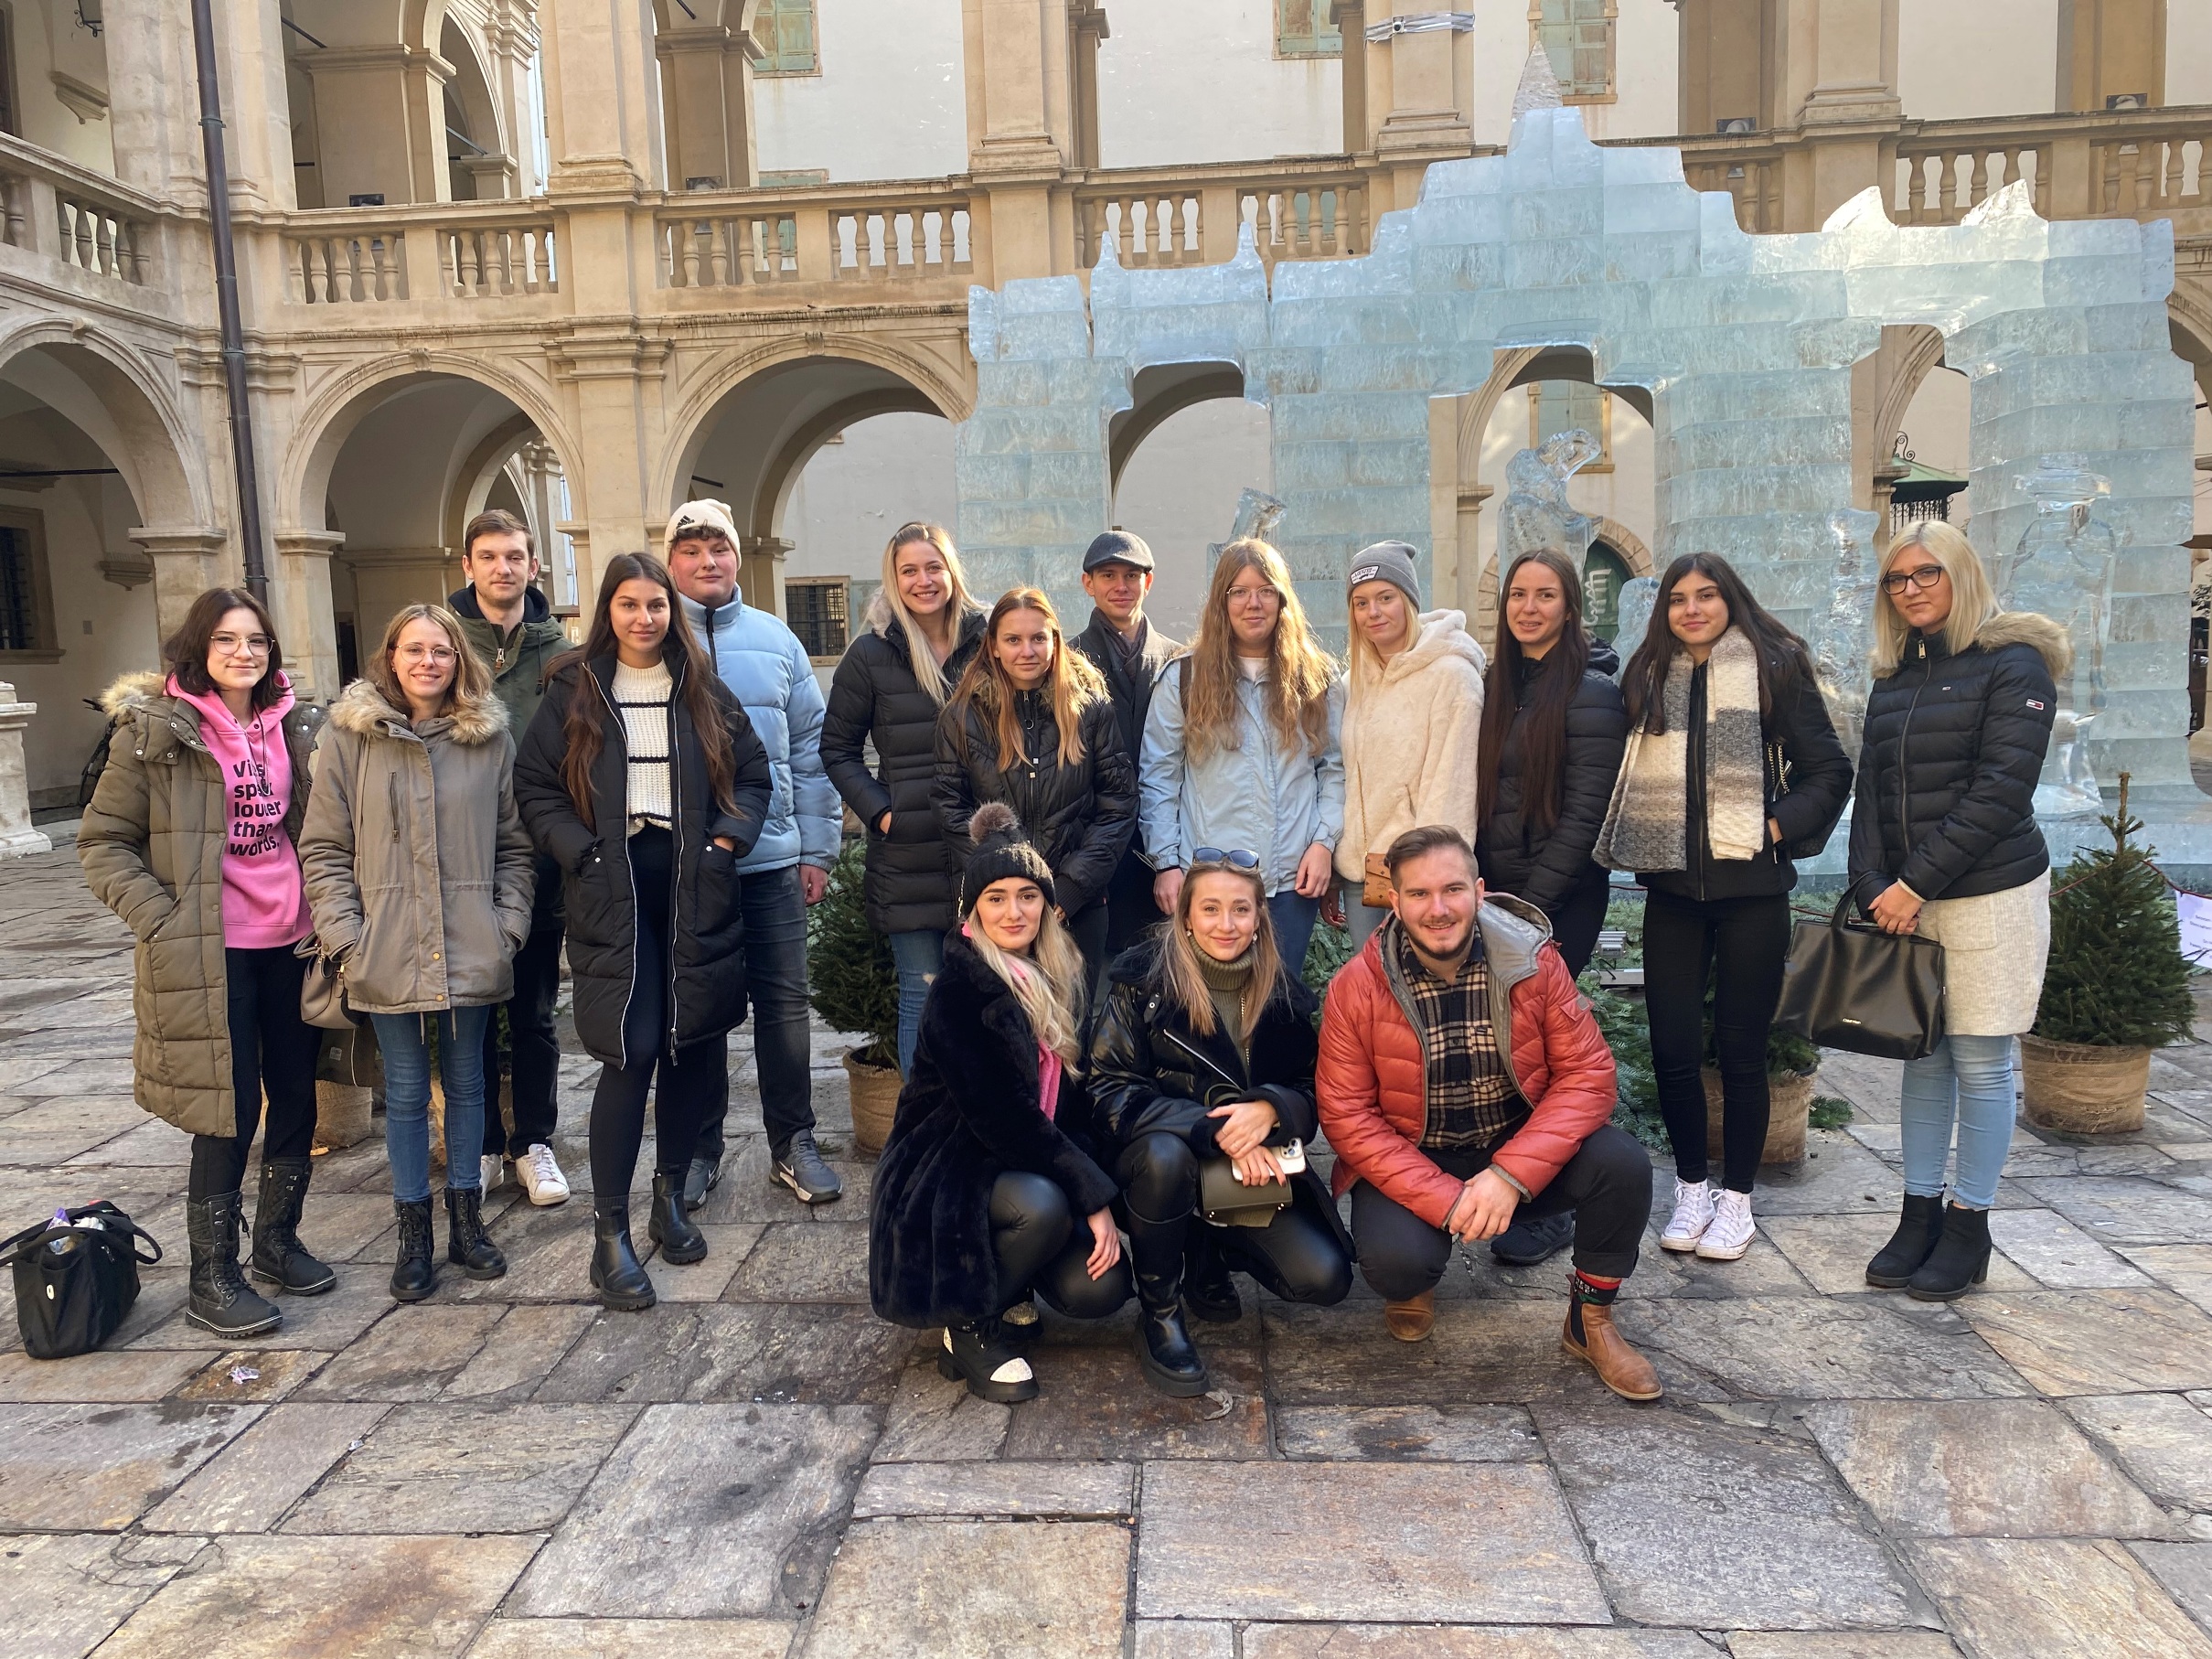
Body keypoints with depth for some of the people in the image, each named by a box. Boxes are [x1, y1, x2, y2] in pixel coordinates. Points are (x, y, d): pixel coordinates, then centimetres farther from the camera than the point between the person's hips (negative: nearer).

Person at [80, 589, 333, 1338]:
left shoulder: (295, 725, 8)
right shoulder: (155, 728, -5)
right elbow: (103, 842, -2)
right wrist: (162, 921, -12)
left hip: (291, 943, 5)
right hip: (210, 952, -5)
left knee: (297, 1099, 11)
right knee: (231, 1112, -1)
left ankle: (277, 1241, 31)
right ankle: (212, 1279, 15)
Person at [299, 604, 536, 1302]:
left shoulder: (491, 736, 2)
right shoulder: (352, 736, -1)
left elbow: (514, 845, 6)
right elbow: (324, 848, 0)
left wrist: (508, 925, -2)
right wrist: (343, 936, -7)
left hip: (472, 952, 1)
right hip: (389, 955, -1)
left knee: (467, 1083, 13)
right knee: (405, 1092, 9)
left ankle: (466, 1218, 27)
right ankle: (413, 1234, 22)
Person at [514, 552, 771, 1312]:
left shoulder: (703, 690, 10)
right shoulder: (574, 691, 5)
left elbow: (752, 772, 12)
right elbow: (534, 785, 3)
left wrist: (729, 837, -3)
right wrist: (581, 851, -9)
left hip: (696, 890, 3)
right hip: (612, 893, -3)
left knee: (694, 1044, 6)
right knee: (631, 1053, -10)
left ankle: (670, 1198, 26)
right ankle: (610, 1236, 0)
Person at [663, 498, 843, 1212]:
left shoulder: (775, 639, 7)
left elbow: (811, 748, 8)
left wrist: (817, 847, 5)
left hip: (773, 858, 2)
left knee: (784, 1003, 6)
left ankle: (792, 1142, 20)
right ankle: (699, 1147, 23)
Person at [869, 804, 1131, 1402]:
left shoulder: (1059, 977, 3)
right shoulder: (958, 990, -19)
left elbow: (1072, 1101, 5)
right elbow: (1000, 1116, -24)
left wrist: (1096, 1190, -8)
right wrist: (1092, 1195, -22)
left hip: (1034, 1167, 6)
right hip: (950, 1172, -6)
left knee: (1100, 1290, -16)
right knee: (1043, 1206, -35)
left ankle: (1009, 1277, 16)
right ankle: (968, 1329, -7)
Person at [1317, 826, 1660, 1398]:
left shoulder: (1534, 959, -12)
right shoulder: (1356, 988, -14)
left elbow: (1588, 1074, -12)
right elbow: (1345, 1114, -13)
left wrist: (1511, 1175, -25)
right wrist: (1444, 1201, -23)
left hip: (1521, 1145, 2)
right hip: (1409, 1162, -1)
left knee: (1623, 1164, -24)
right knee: (1393, 1257, -30)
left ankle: (1590, 1322, 3)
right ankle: (1413, 1287, 12)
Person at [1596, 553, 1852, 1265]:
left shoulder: (1777, 668, 0)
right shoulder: (1647, 677, 10)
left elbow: (1829, 771, 1)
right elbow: (1624, 778, 16)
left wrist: (1779, 826, -11)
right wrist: (1630, 844, 3)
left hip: (1751, 890, -3)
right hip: (1671, 890, 3)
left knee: (1740, 1048, 5)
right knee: (1672, 1048, 2)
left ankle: (1736, 1199, 20)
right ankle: (1691, 1187, 22)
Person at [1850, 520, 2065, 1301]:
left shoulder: (2012, 664, -6)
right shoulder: (1893, 678, 12)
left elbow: (2000, 790, -14)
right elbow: (1871, 790, 9)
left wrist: (1916, 882, -16)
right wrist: (1874, 887, -5)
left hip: (1990, 893, -5)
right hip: (1907, 897, 6)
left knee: (1980, 1062, 2)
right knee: (1922, 1056, 10)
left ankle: (1968, 1227, 13)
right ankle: (1921, 1211, 20)